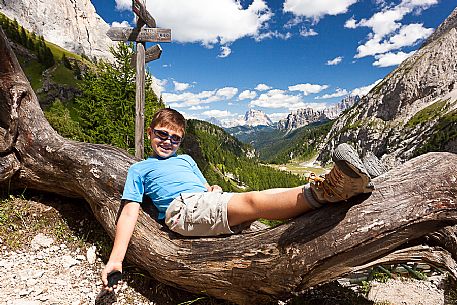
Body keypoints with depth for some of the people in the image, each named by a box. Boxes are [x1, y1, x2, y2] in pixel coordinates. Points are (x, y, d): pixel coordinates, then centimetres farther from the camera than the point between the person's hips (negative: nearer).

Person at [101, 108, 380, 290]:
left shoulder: (186, 160, 32)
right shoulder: (139, 169, 19)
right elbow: (130, 213, 8)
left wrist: (215, 188, 2)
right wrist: (115, 261, -2)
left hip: (212, 201, 6)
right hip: (183, 208, -6)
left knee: (270, 194, -18)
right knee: (252, 202, -29)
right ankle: (323, 192, -42)